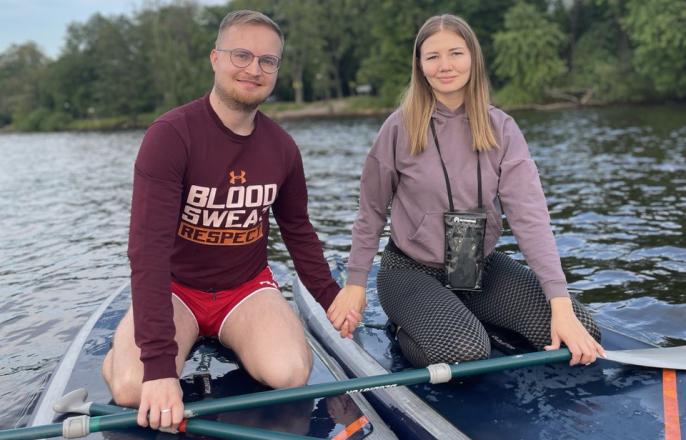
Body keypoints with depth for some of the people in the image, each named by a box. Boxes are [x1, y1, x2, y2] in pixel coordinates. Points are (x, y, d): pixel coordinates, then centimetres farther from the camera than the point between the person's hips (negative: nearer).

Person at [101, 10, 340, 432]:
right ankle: (122, 351, 10)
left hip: (247, 288, 3)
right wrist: (159, 363, -34)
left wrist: (331, 297, 5)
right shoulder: (171, 135, -20)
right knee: (134, 390, -27)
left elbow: (298, 230, 11)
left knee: (290, 375, -25)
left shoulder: (283, 147, -4)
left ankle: (233, 340, 9)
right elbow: (149, 248, -27)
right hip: (175, 287, -2)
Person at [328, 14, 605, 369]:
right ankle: (406, 325, 4)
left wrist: (561, 303, -23)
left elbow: (530, 215, -15)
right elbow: (371, 213, 0)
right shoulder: (401, 127, -11)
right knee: (466, 353, -29)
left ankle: (477, 321, 13)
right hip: (411, 271, -3)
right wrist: (355, 284, 1)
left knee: (581, 334, -9)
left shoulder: (500, 129, -6)